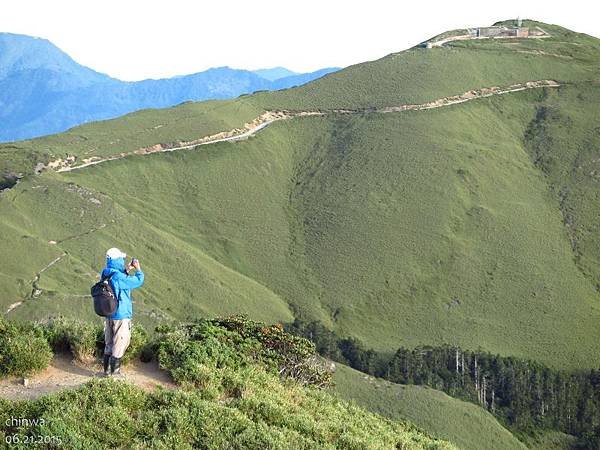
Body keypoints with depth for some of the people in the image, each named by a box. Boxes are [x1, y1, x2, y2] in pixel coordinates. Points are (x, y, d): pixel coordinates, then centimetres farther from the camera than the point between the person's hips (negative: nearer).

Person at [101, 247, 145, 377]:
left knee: (109, 343, 17)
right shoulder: (118, 277, -24)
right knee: (120, 344, 4)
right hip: (121, 316, -8)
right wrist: (138, 269, -3)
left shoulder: (106, 274, 2)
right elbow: (139, 281, -17)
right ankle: (115, 372, 10)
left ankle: (107, 370, 25)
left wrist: (127, 270, 12)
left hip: (109, 314, 8)